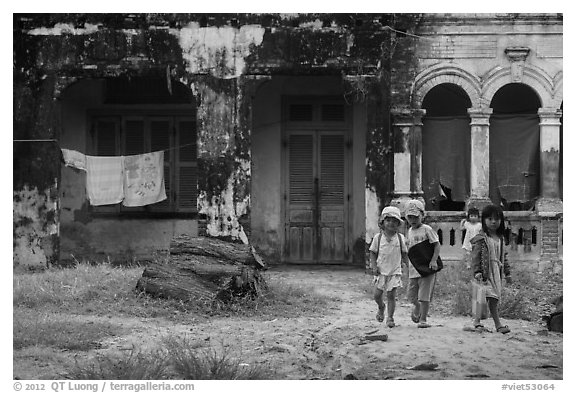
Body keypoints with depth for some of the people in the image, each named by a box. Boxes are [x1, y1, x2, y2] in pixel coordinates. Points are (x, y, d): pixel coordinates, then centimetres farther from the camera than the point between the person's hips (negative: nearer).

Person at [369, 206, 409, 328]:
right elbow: (373, 253, 4)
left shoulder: (400, 238, 2)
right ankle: (381, 307, 32)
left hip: (395, 272, 0)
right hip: (381, 271, 0)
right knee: (377, 295, 0)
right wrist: (374, 266, -7)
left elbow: (404, 254, 10)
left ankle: (390, 318, 8)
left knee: (391, 295, -3)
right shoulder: (378, 237, -1)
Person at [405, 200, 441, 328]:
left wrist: (433, 260, -21)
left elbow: (437, 245, -11)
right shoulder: (410, 231, 13)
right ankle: (418, 307, 42)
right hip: (413, 268, 6)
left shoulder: (426, 229, -7)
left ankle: (423, 319, 1)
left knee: (424, 295, -6)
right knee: (412, 295, 11)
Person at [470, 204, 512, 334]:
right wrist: (477, 271, -18)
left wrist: (507, 273, 19)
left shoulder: (500, 238, 14)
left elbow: (503, 256, 20)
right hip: (485, 272, -7)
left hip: (496, 272, 7)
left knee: (494, 299, 5)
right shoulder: (480, 238, -6)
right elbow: (475, 256, -10)